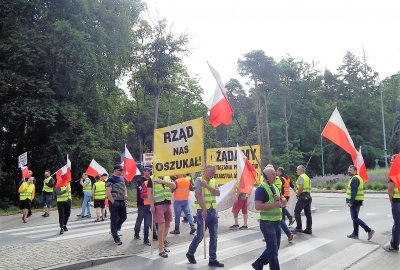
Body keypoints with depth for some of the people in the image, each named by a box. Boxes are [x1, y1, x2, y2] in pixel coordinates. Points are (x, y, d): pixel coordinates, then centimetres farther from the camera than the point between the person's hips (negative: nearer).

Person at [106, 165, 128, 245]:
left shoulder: (122, 178, 12)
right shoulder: (111, 179, -12)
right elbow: (108, 192, -17)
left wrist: (126, 194, 9)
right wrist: (113, 202, -17)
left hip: (122, 201, 8)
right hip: (114, 202, -8)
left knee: (123, 217, 15)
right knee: (114, 220, 0)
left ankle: (116, 229, 39)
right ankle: (116, 238, 6)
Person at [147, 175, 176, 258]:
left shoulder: (168, 177, 12)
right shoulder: (152, 179, 0)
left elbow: (174, 185, -4)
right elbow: (149, 192, -6)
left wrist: (162, 181, -18)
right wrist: (152, 205, -14)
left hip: (168, 204, 6)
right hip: (158, 204, -5)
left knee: (167, 225, 14)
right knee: (161, 225, -7)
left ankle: (163, 244, 32)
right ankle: (161, 250, 2)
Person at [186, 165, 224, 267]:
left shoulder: (214, 181, 10)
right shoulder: (199, 180, -9)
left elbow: (218, 193, -4)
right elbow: (198, 195, -19)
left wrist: (207, 186, -16)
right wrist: (204, 209, -25)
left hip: (213, 211, 6)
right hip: (203, 211, -6)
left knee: (214, 236, 6)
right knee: (200, 235, 4)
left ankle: (213, 260, 15)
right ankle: (190, 253, 27)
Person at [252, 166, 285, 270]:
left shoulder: (275, 187, 12)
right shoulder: (261, 189, -14)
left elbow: (284, 201, 16)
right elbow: (258, 206, -23)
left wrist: (280, 198, -6)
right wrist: (274, 205, -23)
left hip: (277, 222, 9)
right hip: (267, 223, -8)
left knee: (274, 248, 17)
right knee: (273, 250, -1)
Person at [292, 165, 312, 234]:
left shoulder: (301, 177, -10)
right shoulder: (307, 177, 19)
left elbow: (301, 187, -21)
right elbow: (308, 187, 17)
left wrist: (297, 194, -10)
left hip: (303, 197, -9)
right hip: (308, 196, 9)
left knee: (297, 211, -2)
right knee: (308, 213, 9)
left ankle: (299, 228, -2)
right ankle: (309, 229, 11)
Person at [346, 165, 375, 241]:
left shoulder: (354, 179, -16)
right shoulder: (357, 178, 16)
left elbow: (354, 192, -23)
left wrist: (350, 202, -24)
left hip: (354, 201, -11)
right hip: (358, 201, 11)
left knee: (355, 218, -8)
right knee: (355, 217, 14)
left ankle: (369, 230, -9)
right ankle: (355, 234, 20)